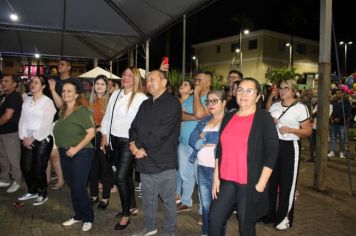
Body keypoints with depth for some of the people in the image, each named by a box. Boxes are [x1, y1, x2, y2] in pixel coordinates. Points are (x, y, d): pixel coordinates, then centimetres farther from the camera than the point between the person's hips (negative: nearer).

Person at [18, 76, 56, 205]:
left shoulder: (47, 102, -8)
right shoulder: (27, 101, 10)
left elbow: (46, 124, -14)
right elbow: (22, 120, 8)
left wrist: (33, 138, -14)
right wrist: (24, 137, -4)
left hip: (42, 139, -6)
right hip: (27, 140, 6)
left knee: (39, 169, -2)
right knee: (25, 167, 9)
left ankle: (42, 194, 20)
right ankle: (32, 191, 32)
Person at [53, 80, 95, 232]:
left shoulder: (82, 111, -13)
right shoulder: (62, 111, 8)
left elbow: (91, 132, -19)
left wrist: (76, 148, -21)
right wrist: (60, 147, 7)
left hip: (81, 154, -7)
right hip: (65, 154, 7)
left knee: (79, 188, -4)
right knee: (72, 187, 15)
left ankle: (88, 219, 15)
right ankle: (78, 215, 32)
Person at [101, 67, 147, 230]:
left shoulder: (141, 98, -13)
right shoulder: (115, 94, 8)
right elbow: (107, 116, 14)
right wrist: (104, 135, 12)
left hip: (129, 142, -7)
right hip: (115, 140, 7)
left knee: (121, 177, -8)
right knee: (126, 175, 17)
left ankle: (126, 214, 10)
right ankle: (132, 206, 35)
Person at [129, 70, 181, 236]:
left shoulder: (172, 103, -9)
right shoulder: (145, 105, 15)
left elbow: (160, 132, -18)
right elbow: (134, 126, 11)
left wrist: (142, 147, -12)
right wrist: (133, 143, -8)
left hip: (163, 160, -7)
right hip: (145, 159, 7)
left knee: (168, 199, 7)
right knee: (147, 197, 19)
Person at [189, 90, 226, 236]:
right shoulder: (204, 121, 14)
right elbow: (192, 140, 5)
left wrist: (203, 136, -6)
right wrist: (210, 142, -11)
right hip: (202, 167, 6)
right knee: (205, 204, 17)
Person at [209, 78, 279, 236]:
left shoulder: (264, 119, -7)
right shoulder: (228, 117, 7)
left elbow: (272, 153, -11)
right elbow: (220, 149, 10)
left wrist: (261, 184, -14)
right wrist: (216, 177, 7)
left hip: (250, 184, -4)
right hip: (227, 181, 5)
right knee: (214, 219, 8)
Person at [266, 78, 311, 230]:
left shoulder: (300, 107, -7)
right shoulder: (274, 106, 9)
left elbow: (308, 131, -8)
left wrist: (290, 130, -22)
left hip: (290, 147, -5)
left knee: (287, 183, 5)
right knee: (270, 180, 11)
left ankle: (284, 217, 22)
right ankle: (269, 213, 27)